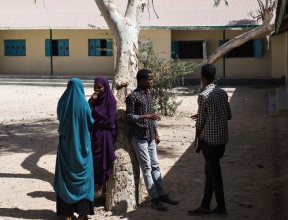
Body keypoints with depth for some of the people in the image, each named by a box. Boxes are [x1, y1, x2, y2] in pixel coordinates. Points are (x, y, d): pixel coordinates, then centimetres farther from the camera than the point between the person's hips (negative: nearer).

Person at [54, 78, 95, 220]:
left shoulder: (62, 103, -4)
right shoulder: (83, 104, -12)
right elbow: (91, 123, -3)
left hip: (66, 143, 2)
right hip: (81, 144, -2)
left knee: (65, 176, 10)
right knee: (82, 176, 7)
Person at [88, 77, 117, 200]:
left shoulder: (110, 100, -8)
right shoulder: (94, 99, 10)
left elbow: (110, 119, -14)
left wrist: (95, 121, -4)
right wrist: (91, 102, -10)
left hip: (105, 135, -6)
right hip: (94, 134, 6)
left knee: (102, 162, -2)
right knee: (93, 162, 6)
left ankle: (101, 190, 6)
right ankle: (95, 188, 14)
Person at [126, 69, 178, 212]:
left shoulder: (149, 94, 13)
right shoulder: (133, 96, -11)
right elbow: (129, 117, -14)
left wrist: (156, 133, 16)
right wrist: (146, 116, -23)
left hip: (150, 136, 8)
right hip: (138, 136, -7)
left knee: (155, 166, 10)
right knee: (146, 167, -5)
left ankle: (161, 195, 16)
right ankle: (154, 199, -1)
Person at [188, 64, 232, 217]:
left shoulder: (203, 95, -14)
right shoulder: (223, 93, 8)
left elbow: (200, 121, -11)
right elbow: (228, 115, 15)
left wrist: (197, 139, 2)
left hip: (209, 139, -7)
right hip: (222, 139, 8)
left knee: (214, 173, 3)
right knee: (210, 171, 15)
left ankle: (221, 208, 13)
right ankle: (205, 206, 20)